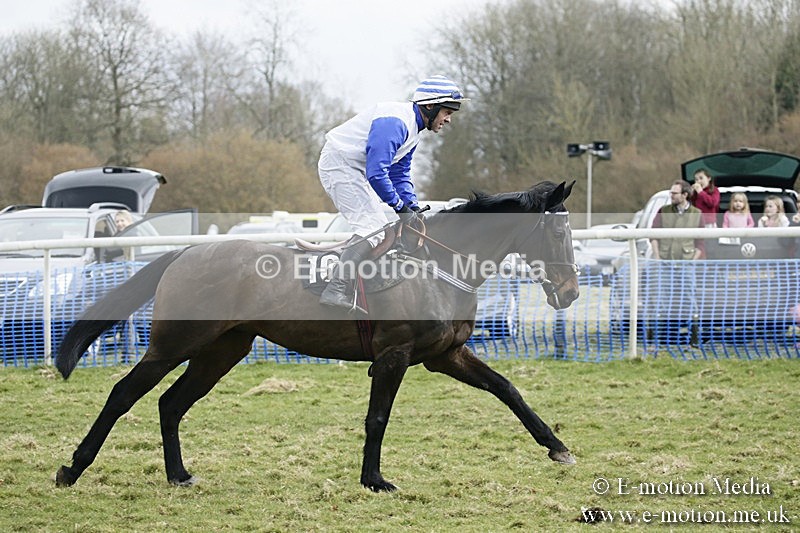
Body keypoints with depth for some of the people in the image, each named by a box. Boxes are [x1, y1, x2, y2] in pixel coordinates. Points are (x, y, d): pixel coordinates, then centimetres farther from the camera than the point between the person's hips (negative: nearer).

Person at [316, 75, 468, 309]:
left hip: (354, 170, 11)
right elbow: (376, 172, -30)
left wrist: (413, 207, 2)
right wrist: (400, 206, -21)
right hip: (339, 165, -11)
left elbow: (400, 173, 16)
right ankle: (336, 290, -23)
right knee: (371, 229, -17)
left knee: (381, 229, 13)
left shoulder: (413, 126, 10)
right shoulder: (395, 122, -24)